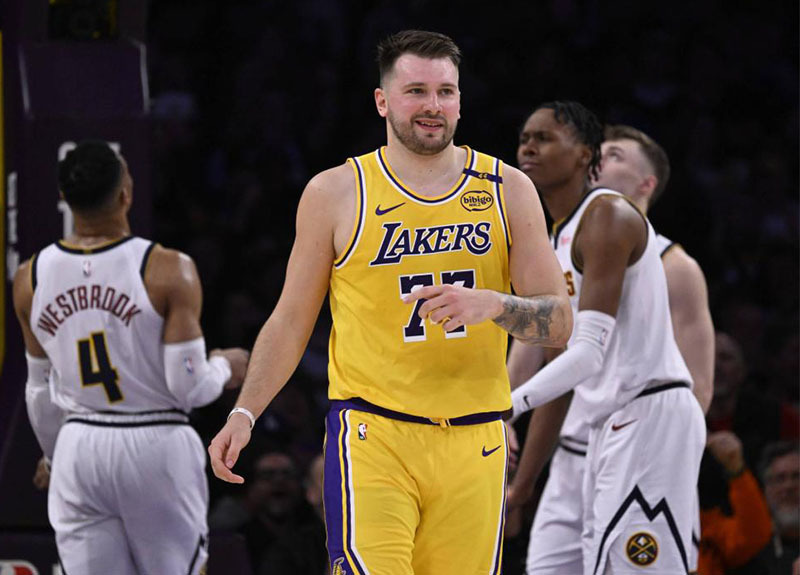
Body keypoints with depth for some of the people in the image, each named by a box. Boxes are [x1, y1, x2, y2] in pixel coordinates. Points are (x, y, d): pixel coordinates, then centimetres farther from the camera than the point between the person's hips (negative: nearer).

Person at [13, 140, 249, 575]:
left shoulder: (31, 280, 1)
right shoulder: (168, 271, -13)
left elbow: (40, 394, 11)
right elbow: (189, 389, -12)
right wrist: (225, 369, 10)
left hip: (79, 448, 3)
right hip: (157, 445, -3)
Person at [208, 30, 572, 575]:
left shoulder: (508, 191, 7)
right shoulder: (336, 193, 4)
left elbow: (559, 321, 5)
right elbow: (291, 321, 11)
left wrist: (493, 305, -15)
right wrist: (245, 413, -1)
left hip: (474, 446, 2)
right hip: (372, 438, -2)